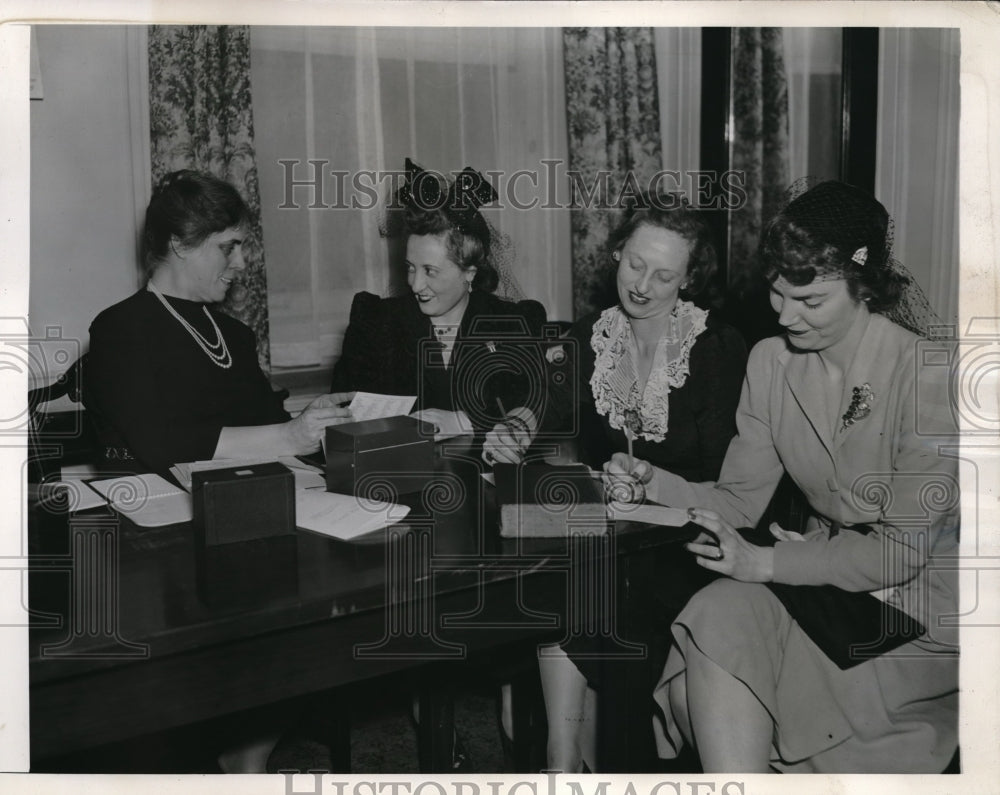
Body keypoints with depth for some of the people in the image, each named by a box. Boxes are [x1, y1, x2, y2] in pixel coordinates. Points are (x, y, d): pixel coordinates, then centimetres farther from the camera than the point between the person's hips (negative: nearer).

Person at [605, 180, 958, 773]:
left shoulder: (926, 375, -17)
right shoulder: (771, 361, 2)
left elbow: (904, 549, -18)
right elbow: (740, 498, 2)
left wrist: (764, 563, -25)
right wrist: (653, 484, -17)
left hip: (918, 599, -6)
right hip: (821, 570, 6)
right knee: (716, 618, -26)